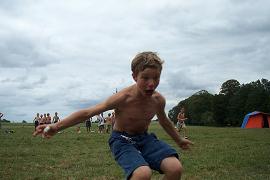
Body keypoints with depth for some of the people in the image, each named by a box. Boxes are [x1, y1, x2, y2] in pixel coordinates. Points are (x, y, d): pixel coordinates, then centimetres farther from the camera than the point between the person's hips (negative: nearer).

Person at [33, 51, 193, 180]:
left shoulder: (158, 99, -9)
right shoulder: (123, 98, -24)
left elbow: (164, 121, 14)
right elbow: (88, 113, -24)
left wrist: (179, 139, 29)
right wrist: (57, 127, -31)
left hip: (145, 138, 5)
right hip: (122, 140, -5)